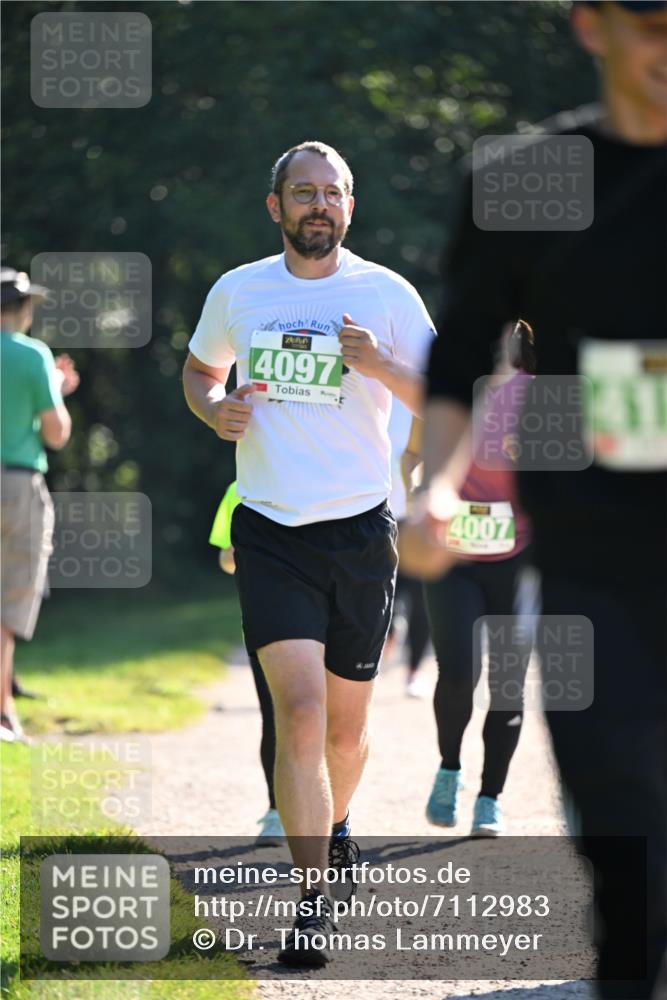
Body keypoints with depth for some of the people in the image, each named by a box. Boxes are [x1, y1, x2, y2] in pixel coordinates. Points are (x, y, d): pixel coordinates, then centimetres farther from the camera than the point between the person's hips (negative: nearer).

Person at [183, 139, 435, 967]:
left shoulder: (387, 295, -1)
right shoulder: (236, 292, 4)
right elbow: (198, 371, 21)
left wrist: (379, 365, -20)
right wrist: (216, 411, -1)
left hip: (360, 531, 1)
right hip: (270, 533, -1)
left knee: (345, 724, 11)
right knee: (299, 708, -16)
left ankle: (334, 828, 44)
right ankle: (312, 906, -16)